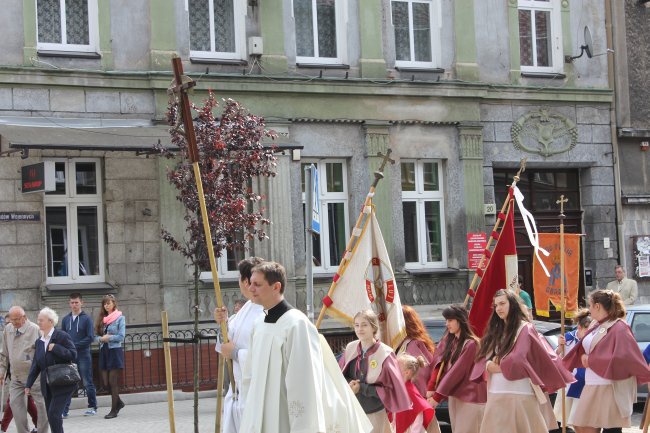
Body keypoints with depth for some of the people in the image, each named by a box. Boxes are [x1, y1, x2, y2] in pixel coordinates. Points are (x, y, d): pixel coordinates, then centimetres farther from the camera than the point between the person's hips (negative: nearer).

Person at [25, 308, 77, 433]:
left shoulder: (62, 336, -9)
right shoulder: (39, 341, 11)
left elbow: (73, 355, -15)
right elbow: (35, 365, 13)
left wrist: (55, 348, -20)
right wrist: (28, 384, 10)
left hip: (62, 384, -7)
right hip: (47, 385, 7)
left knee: (54, 414, -14)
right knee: (51, 416, 7)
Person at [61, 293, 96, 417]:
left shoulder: (86, 319, -2)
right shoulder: (65, 319, 10)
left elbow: (90, 338, -8)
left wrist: (75, 345, -15)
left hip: (83, 355, -3)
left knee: (87, 383, 4)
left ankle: (93, 407, 15)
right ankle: (64, 410, 0)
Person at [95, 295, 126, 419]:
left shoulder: (120, 318, -4)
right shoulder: (101, 319, 12)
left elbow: (121, 336, -10)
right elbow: (96, 335, 10)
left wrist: (108, 337, -12)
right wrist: (101, 339, -10)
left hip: (115, 351, -6)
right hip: (103, 351, 6)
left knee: (113, 382, -4)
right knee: (105, 382, 5)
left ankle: (114, 410, 3)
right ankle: (118, 402, 27)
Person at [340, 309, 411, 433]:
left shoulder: (384, 354, -14)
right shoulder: (350, 349, -2)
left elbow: (389, 388, -12)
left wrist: (362, 388, -20)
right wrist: (349, 383, -15)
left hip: (374, 413, -3)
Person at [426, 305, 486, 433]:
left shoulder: (470, 344, -15)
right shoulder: (448, 341, 9)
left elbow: (456, 372, -17)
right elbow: (439, 365, 1)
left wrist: (437, 396, -16)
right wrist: (431, 389, -13)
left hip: (469, 397, -7)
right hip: (453, 395, 7)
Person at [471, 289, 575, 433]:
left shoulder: (525, 329, -6)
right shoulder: (495, 330, 15)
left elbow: (518, 362, -15)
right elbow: (483, 358, 9)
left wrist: (498, 365, -3)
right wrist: (488, 365, -10)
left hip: (520, 396, -6)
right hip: (495, 397, 6)